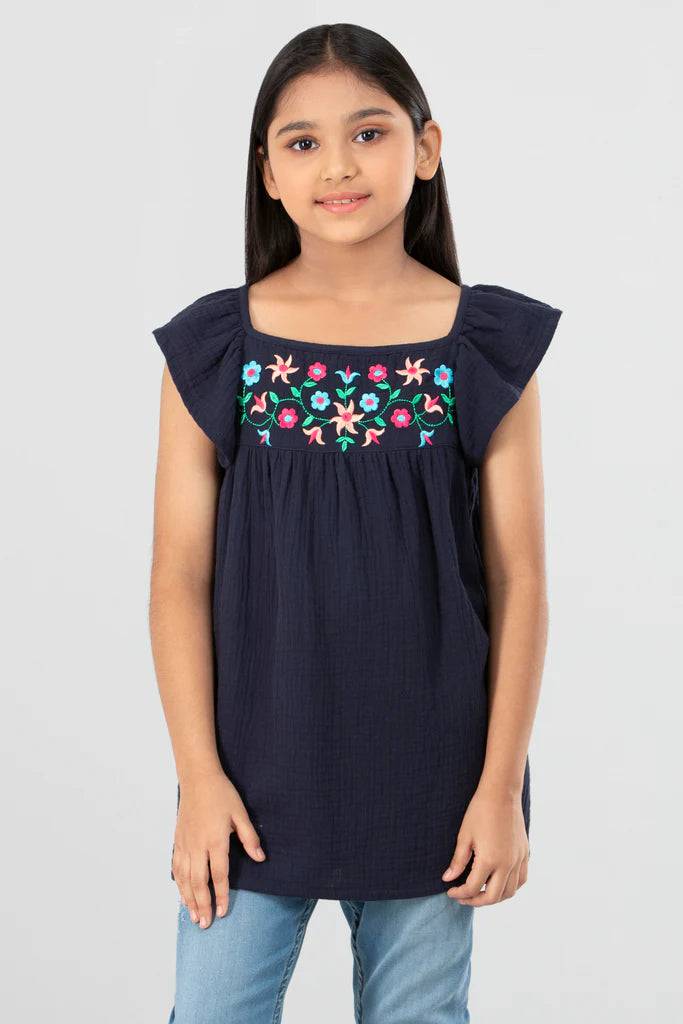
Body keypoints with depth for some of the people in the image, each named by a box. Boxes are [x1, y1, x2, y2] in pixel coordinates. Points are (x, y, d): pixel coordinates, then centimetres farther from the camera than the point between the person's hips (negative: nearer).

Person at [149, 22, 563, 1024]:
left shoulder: (490, 347, -3)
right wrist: (200, 778, -6)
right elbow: (182, 575, -2)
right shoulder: (212, 348, -3)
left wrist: (501, 786, -4)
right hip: (256, 773, 0)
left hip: (427, 771, 0)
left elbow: (518, 580, -2)